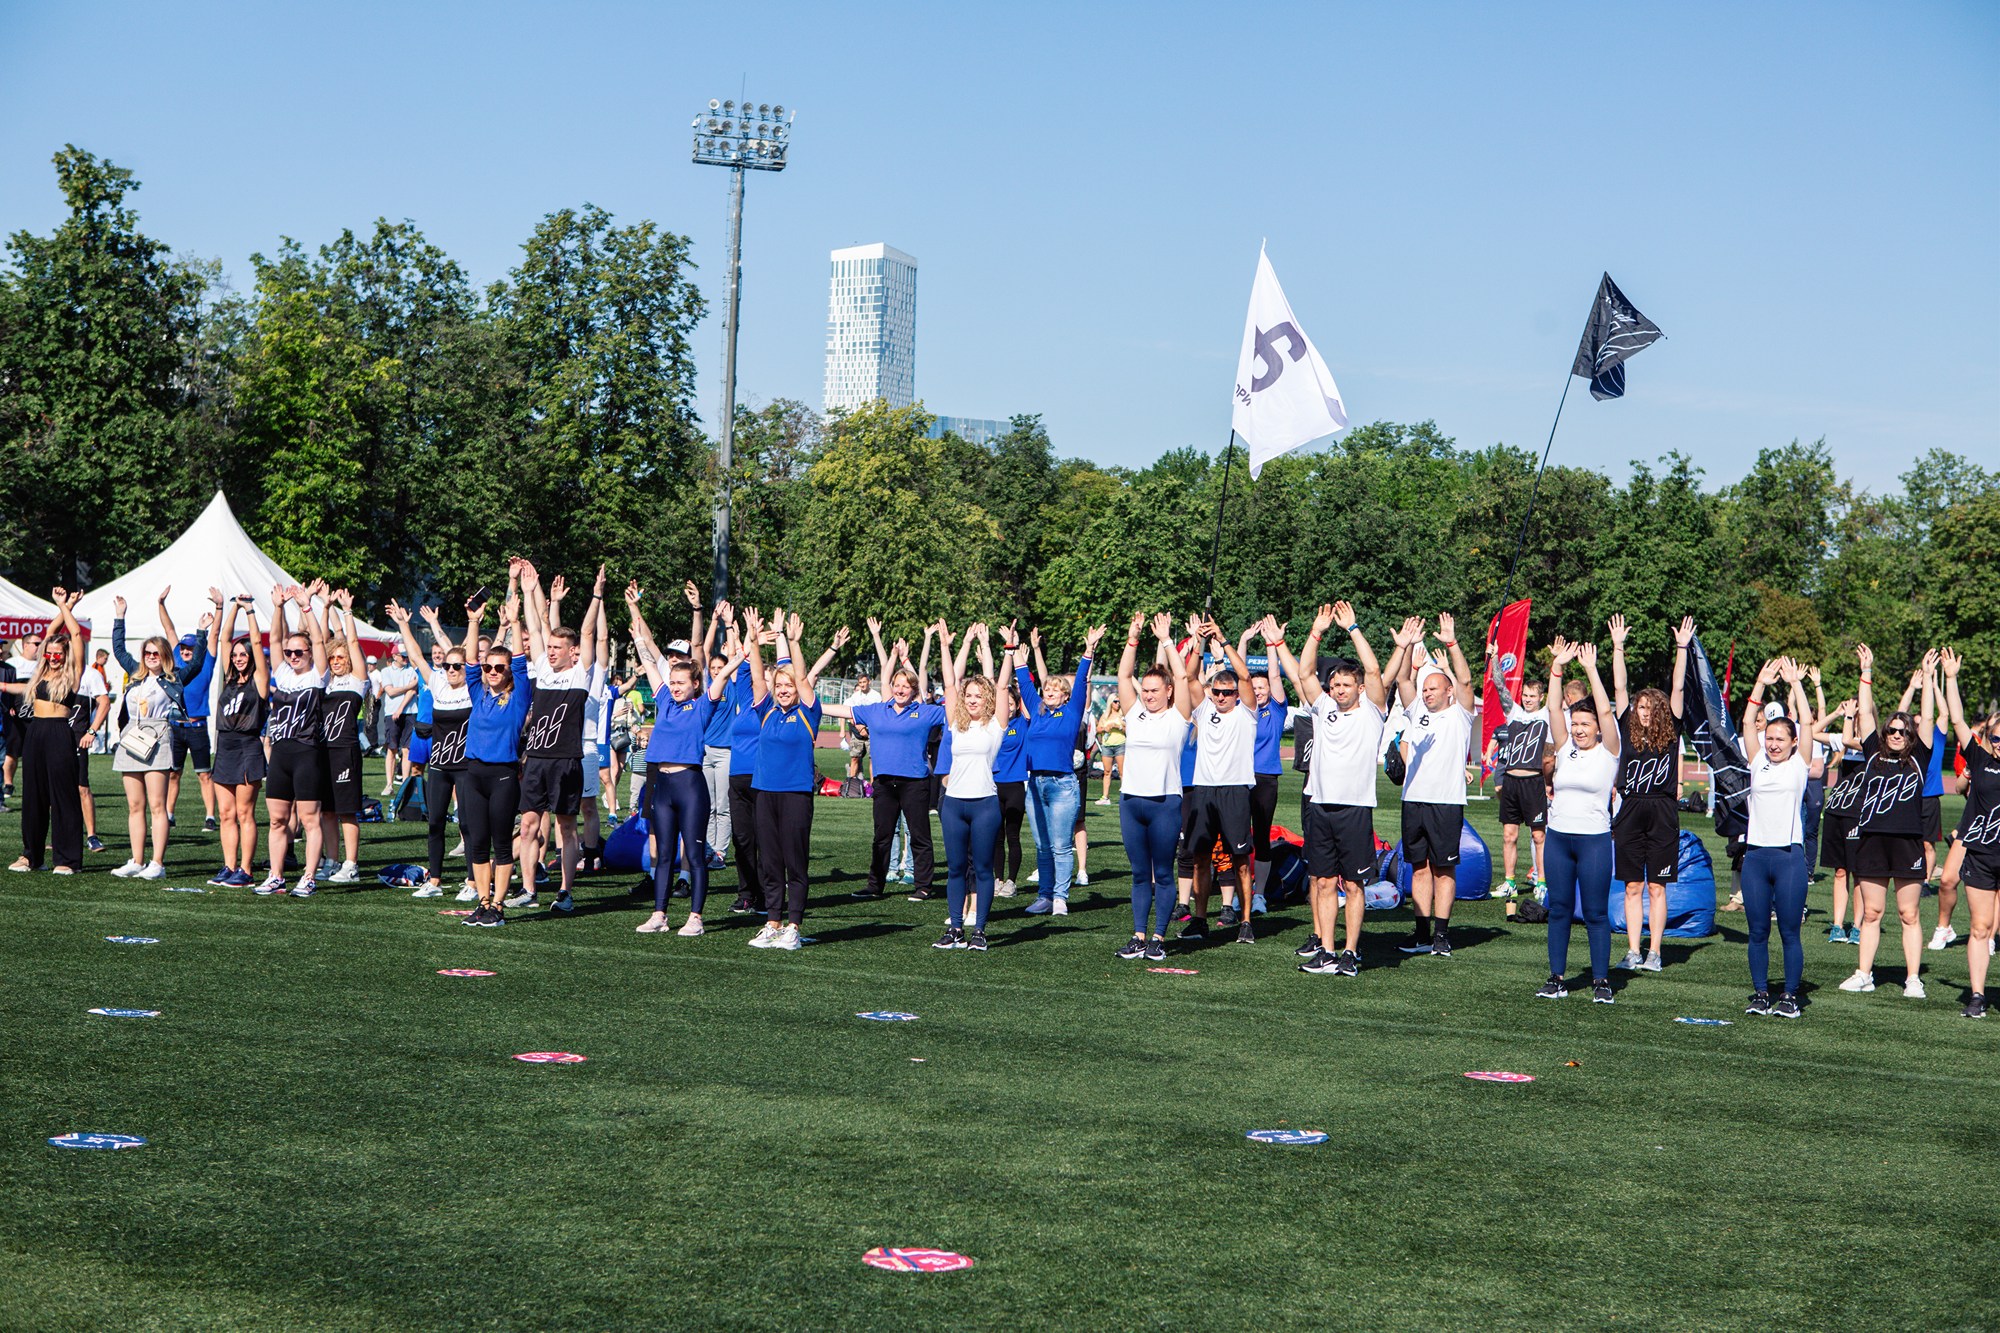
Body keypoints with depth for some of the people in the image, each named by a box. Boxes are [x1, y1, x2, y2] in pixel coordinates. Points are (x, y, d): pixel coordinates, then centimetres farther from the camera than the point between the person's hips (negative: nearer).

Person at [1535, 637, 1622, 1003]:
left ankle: (1601, 981, 4)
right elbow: (1553, 707, 2)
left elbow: (1605, 711, -13)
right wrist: (1558, 666, -5)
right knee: (1559, 909, 7)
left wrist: (1591, 669, -12)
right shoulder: (1565, 749, 8)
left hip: (1594, 839, -4)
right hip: (1558, 837, 4)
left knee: (1595, 913, -1)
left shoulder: (1608, 751, -2)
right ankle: (1557, 978, 11)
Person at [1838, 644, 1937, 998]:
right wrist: (1867, 670, 10)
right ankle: (1864, 974, 11)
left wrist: (1927, 676, 2)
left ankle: (1913, 978, 3)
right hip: (1872, 840, 2)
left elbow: (1927, 718, 3)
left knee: (1909, 914, 1)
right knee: (1871, 912, 7)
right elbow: (1866, 712, 11)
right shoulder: (1874, 754, 10)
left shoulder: (1917, 759, 6)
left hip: (1907, 842, -2)